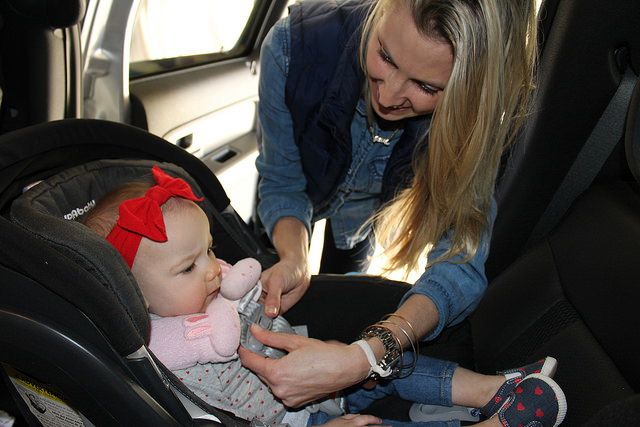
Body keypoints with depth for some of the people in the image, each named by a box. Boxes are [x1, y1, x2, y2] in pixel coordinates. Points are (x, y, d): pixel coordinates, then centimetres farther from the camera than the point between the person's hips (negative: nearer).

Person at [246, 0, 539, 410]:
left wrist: (363, 358, -58)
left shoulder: (479, 111, -39)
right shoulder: (296, 44, -40)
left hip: (373, 207, 0)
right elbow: (282, 182, -26)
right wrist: (294, 258, -47)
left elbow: (460, 260, -42)